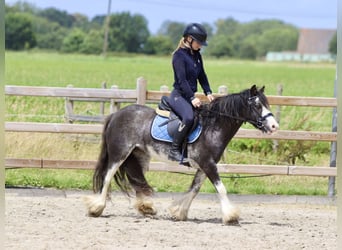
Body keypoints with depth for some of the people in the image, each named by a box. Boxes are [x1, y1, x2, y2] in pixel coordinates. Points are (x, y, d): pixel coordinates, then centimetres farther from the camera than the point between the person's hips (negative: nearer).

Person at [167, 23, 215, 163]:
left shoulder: (196, 55, 13)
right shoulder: (179, 55, -12)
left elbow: (202, 76, 17)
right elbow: (181, 79, -18)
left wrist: (208, 93, 2)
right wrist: (192, 98, -25)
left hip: (190, 96, 9)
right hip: (179, 95, -9)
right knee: (188, 117, -34)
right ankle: (174, 151, -30)